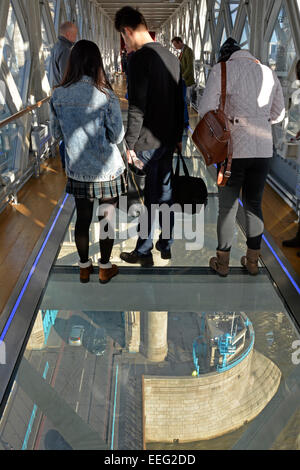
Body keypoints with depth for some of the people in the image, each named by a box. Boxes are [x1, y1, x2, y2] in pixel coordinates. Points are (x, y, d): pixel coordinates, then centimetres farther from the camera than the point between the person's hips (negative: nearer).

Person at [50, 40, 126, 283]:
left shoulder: (58, 95, -6)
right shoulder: (106, 96, -17)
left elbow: (57, 132, 5)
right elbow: (117, 136, -10)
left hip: (77, 170, 3)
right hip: (107, 170, -3)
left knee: (82, 218, 17)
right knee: (107, 218, 13)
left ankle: (84, 267, 33)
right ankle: (105, 267, 29)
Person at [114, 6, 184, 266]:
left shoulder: (140, 58, -15)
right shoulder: (171, 57, 10)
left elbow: (137, 107, -19)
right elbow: (180, 101, 14)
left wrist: (130, 144, -13)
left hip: (147, 142, -7)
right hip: (169, 140, 7)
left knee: (149, 197, 1)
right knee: (166, 192, 15)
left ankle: (144, 252, 14)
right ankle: (166, 245, 27)